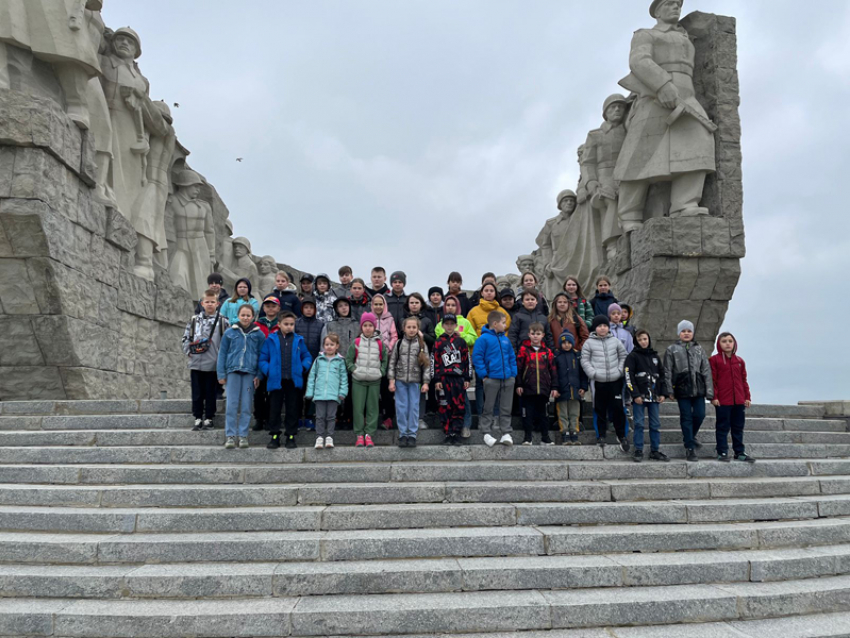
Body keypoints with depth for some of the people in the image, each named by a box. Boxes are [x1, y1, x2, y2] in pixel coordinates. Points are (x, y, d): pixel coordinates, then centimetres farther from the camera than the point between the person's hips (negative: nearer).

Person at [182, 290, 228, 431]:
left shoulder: (222, 321, 0)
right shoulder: (194, 320, 7)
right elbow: (186, 338, 12)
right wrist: (188, 351, 0)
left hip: (213, 364, -2)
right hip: (196, 363, 2)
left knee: (210, 393, 5)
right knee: (197, 393, 8)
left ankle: (208, 419, 16)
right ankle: (198, 419, 17)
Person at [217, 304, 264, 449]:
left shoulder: (259, 334, 5)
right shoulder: (230, 332, 6)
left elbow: (262, 356, 6)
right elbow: (222, 354, 8)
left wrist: (259, 376, -2)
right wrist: (221, 374, 2)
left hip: (250, 373, 0)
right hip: (233, 371, 0)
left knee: (246, 406, 2)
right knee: (232, 405, -1)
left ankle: (243, 436, 9)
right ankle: (230, 436, 4)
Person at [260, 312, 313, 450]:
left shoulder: (298, 340, 7)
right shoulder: (271, 339, 3)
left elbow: (307, 357, 14)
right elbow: (262, 359, 4)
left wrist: (303, 368, -1)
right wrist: (267, 371, -8)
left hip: (294, 381, 1)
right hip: (276, 381, -1)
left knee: (293, 410, 6)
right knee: (274, 410, 5)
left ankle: (291, 436, 16)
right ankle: (275, 436, 15)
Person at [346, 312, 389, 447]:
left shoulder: (380, 343, 3)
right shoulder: (356, 342, 2)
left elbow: (385, 360, 11)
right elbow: (348, 359, 7)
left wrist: (381, 372, -2)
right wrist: (354, 369, -5)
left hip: (374, 381, 1)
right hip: (358, 381, -1)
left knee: (372, 408, 3)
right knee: (358, 408, 1)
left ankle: (368, 434, 10)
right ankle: (359, 435, 8)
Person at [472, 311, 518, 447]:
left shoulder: (505, 339, 10)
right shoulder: (484, 339, -9)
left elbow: (512, 357, 16)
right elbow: (477, 357, -10)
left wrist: (513, 373, 7)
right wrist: (483, 374, -13)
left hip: (508, 379, 5)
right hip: (491, 379, -5)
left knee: (506, 408, 10)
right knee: (488, 407, 6)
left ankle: (506, 433, 17)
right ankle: (487, 433, 15)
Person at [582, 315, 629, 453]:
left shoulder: (615, 341, 7)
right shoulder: (589, 342, 1)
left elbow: (623, 356, 13)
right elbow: (585, 360, 2)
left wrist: (620, 370, 0)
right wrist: (593, 373, -8)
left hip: (615, 380, 1)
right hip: (598, 381, -1)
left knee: (618, 408, 0)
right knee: (600, 409, 7)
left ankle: (622, 435, 12)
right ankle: (601, 435, 20)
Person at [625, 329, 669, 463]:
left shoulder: (655, 356, 15)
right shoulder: (632, 356, 0)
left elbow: (662, 375, 17)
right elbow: (628, 377, -7)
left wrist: (663, 393, 6)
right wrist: (635, 395, -14)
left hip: (654, 396, 4)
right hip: (639, 396, -4)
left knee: (655, 424, 5)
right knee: (639, 424, -2)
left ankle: (655, 451, 13)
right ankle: (638, 451, 5)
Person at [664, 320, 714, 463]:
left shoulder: (699, 349, 12)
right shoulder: (672, 350, 5)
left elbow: (706, 370, 8)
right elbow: (667, 372, 2)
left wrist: (709, 391, 1)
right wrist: (669, 390, -5)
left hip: (698, 388, 2)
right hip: (682, 388, -2)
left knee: (700, 415, -1)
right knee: (686, 417, 0)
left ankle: (690, 436, 28)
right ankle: (690, 448, 8)